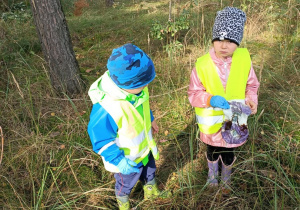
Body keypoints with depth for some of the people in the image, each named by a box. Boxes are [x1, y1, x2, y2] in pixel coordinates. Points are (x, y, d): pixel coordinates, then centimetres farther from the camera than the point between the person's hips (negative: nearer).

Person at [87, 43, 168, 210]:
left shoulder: (133, 87, -21)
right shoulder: (105, 108, -44)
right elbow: (100, 139, -29)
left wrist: (150, 120, 17)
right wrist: (119, 161, -30)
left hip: (144, 146, 6)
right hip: (127, 159, -6)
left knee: (149, 170, 34)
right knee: (126, 183, 26)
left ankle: (151, 191, 67)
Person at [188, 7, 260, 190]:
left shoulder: (244, 59, -16)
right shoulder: (202, 65, -22)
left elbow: (252, 85, 0)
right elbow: (194, 94, -13)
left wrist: (251, 100, -19)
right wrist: (210, 99, -31)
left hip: (234, 121, 1)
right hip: (212, 122, -1)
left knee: (228, 153, 23)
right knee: (212, 151, 26)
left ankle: (226, 178, 56)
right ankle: (213, 174, 58)